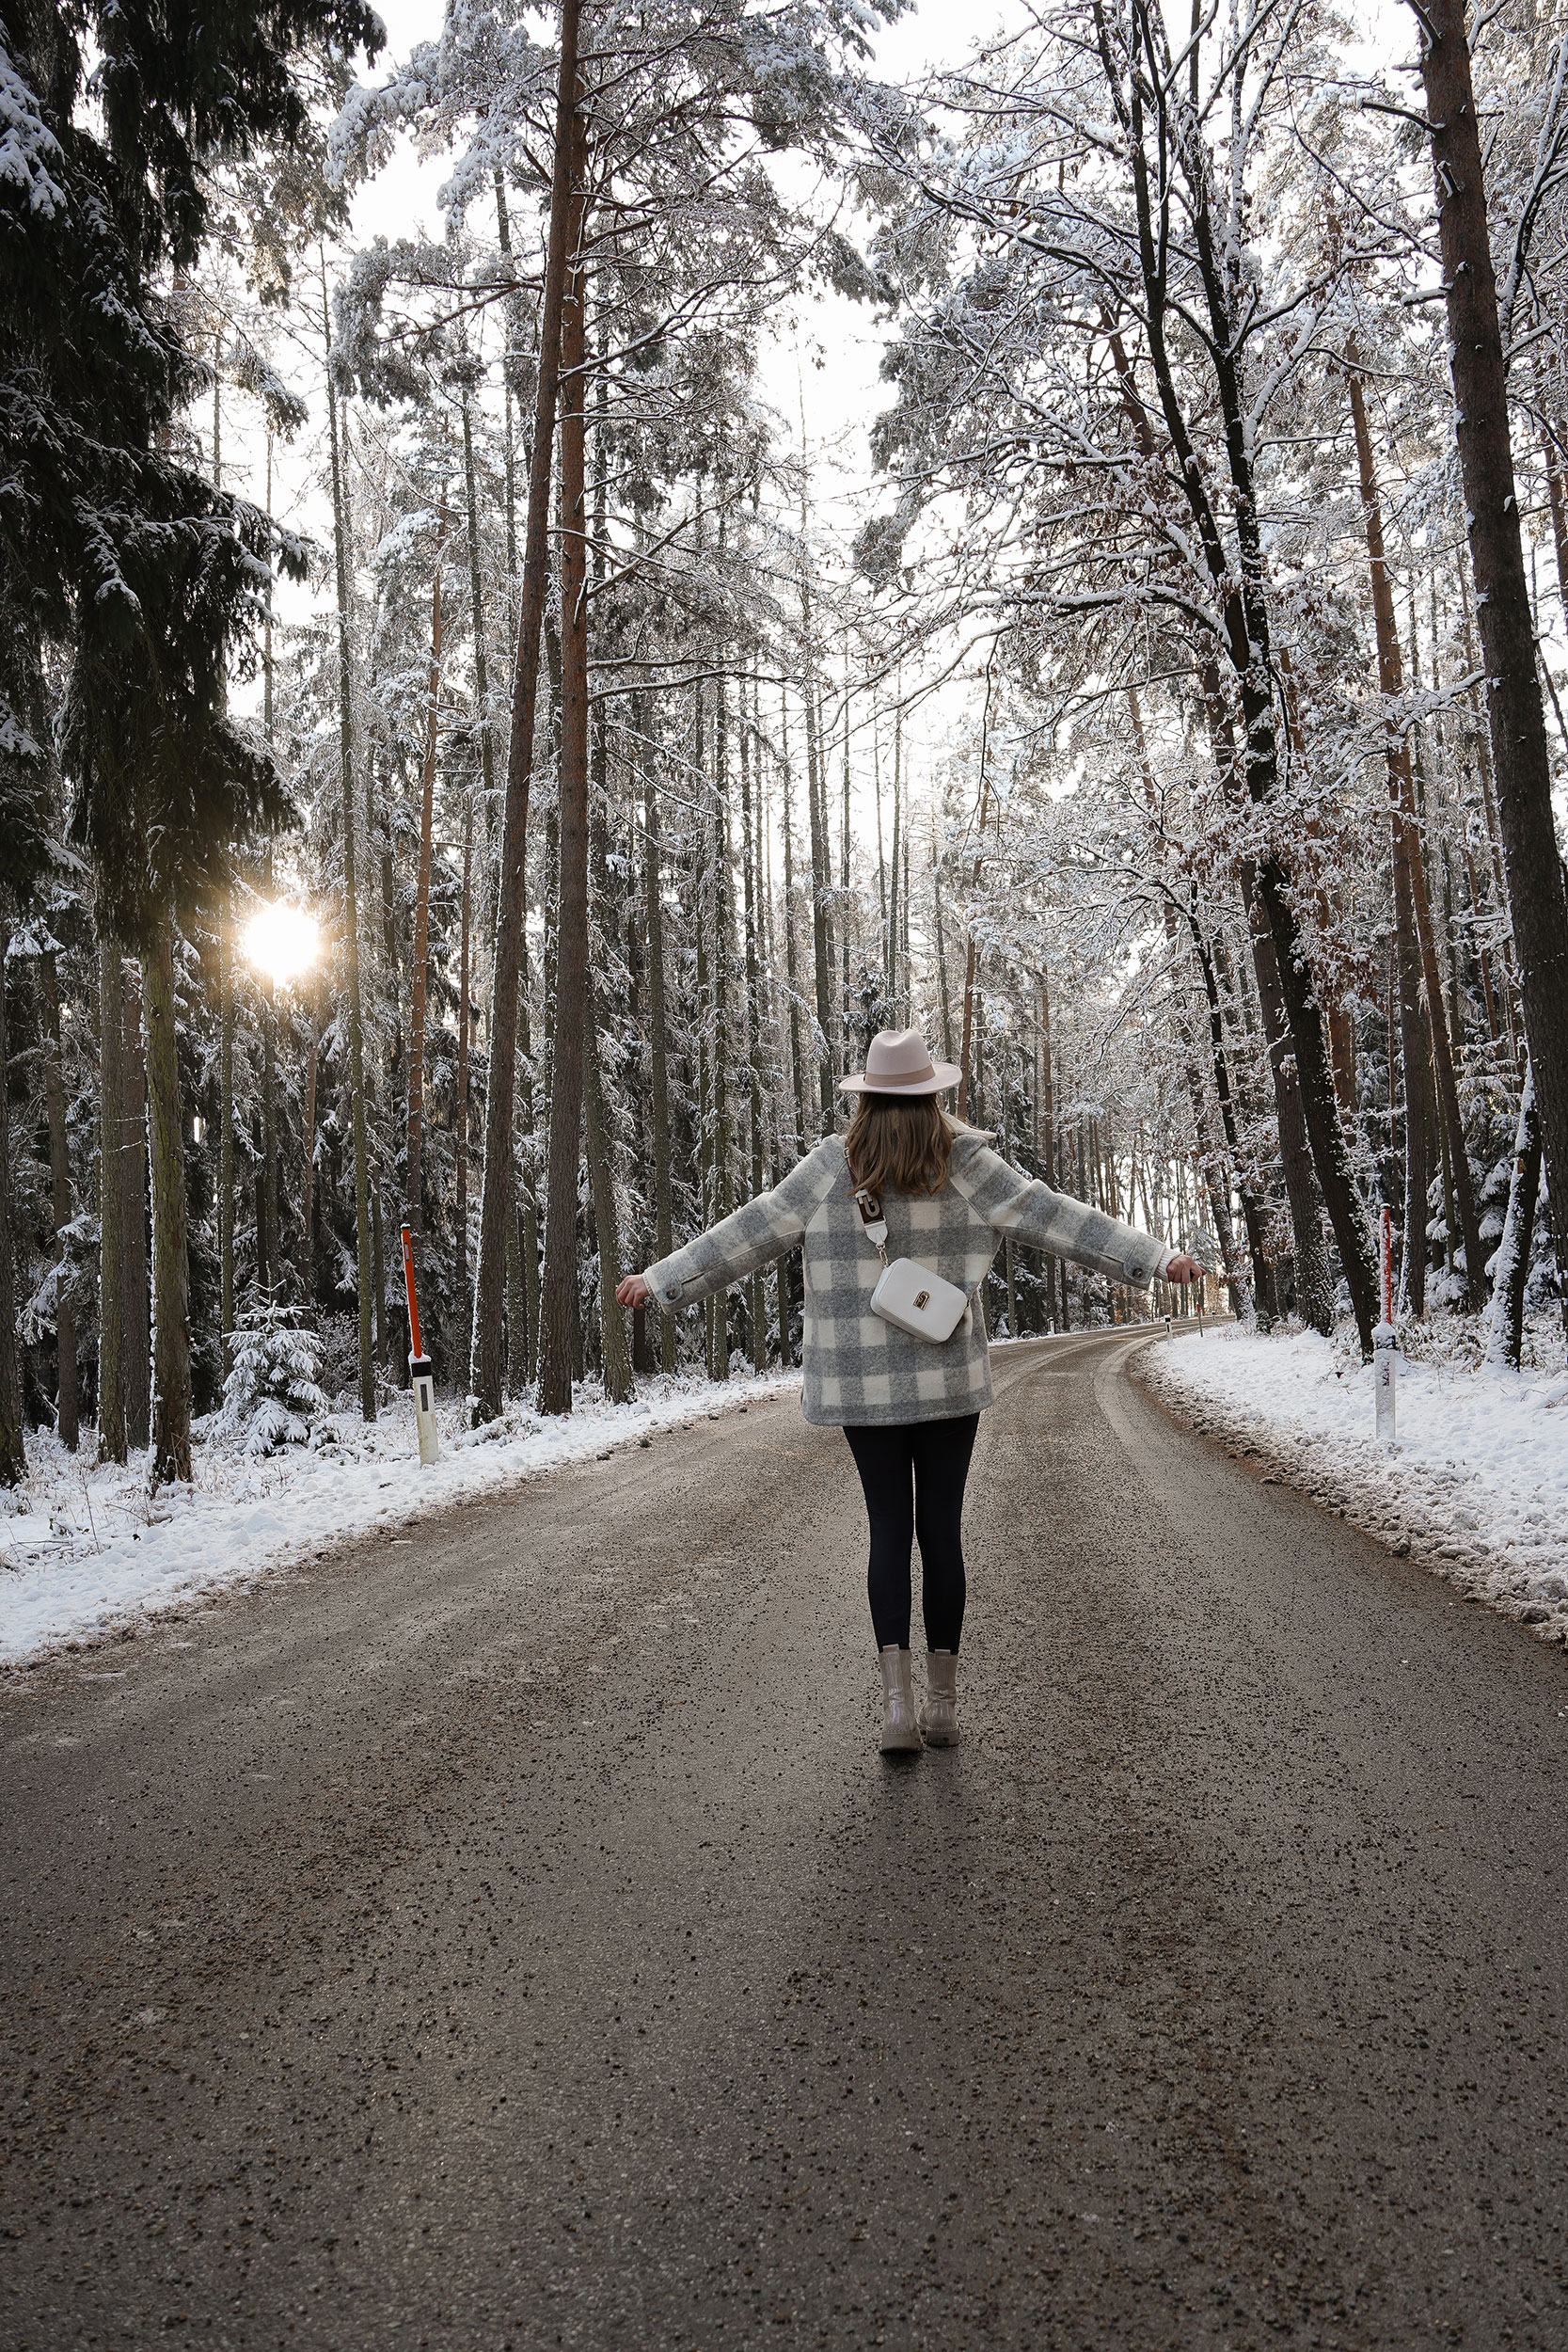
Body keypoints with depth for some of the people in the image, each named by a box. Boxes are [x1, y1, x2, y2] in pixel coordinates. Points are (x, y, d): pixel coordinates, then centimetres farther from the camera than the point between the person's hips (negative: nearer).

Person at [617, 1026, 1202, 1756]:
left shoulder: (831, 1168, -3)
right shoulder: (966, 1164, -4)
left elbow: (743, 1235, 0)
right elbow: (1058, 1219, -5)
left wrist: (660, 1281, 9)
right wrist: (1157, 1258, 0)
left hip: (863, 1384, 0)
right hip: (949, 1380, 0)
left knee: (889, 1530, 9)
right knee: (941, 1530, 9)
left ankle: (896, 1701, -3)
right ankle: (941, 1701, 16)